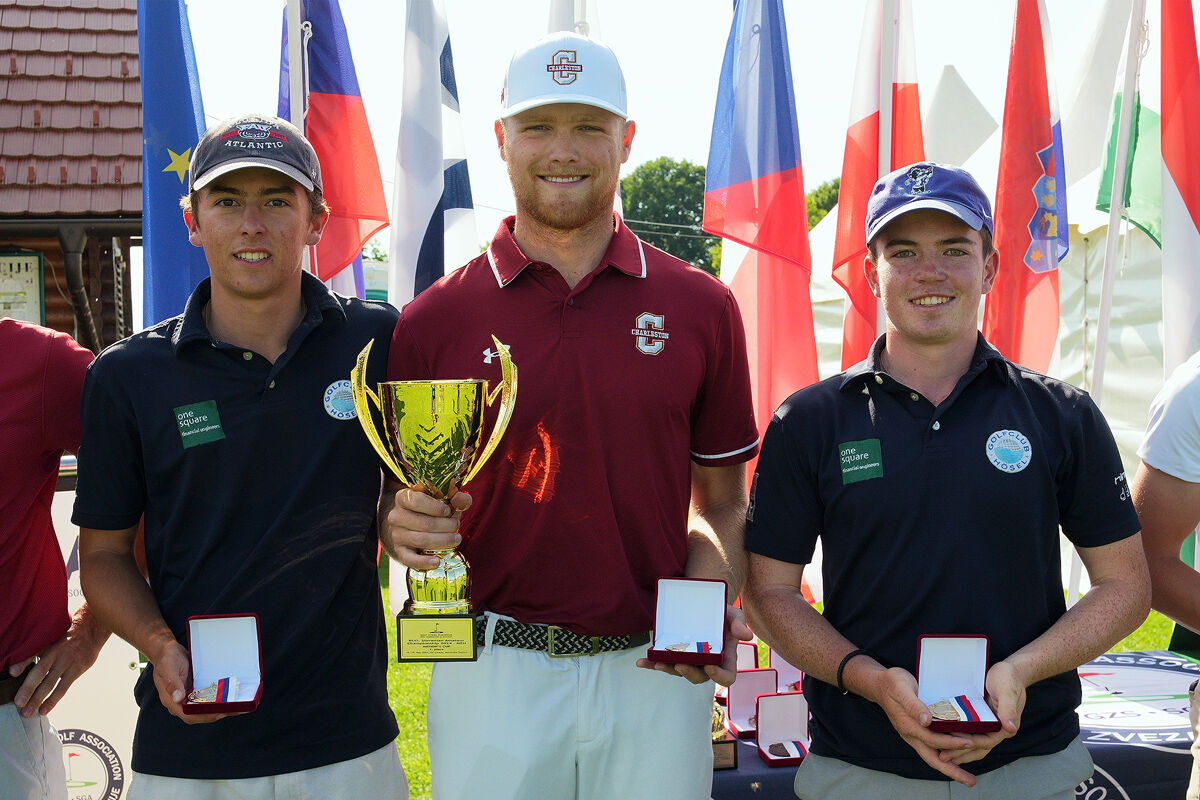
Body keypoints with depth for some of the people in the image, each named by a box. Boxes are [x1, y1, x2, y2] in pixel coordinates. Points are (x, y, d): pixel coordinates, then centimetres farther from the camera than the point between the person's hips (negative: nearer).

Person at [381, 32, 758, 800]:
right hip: (494, 671, -1)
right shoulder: (435, 320, -1)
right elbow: (395, 498, 5)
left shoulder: (701, 307, 2)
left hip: (658, 672, 1)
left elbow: (720, 500, 7)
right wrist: (404, 526, -17)